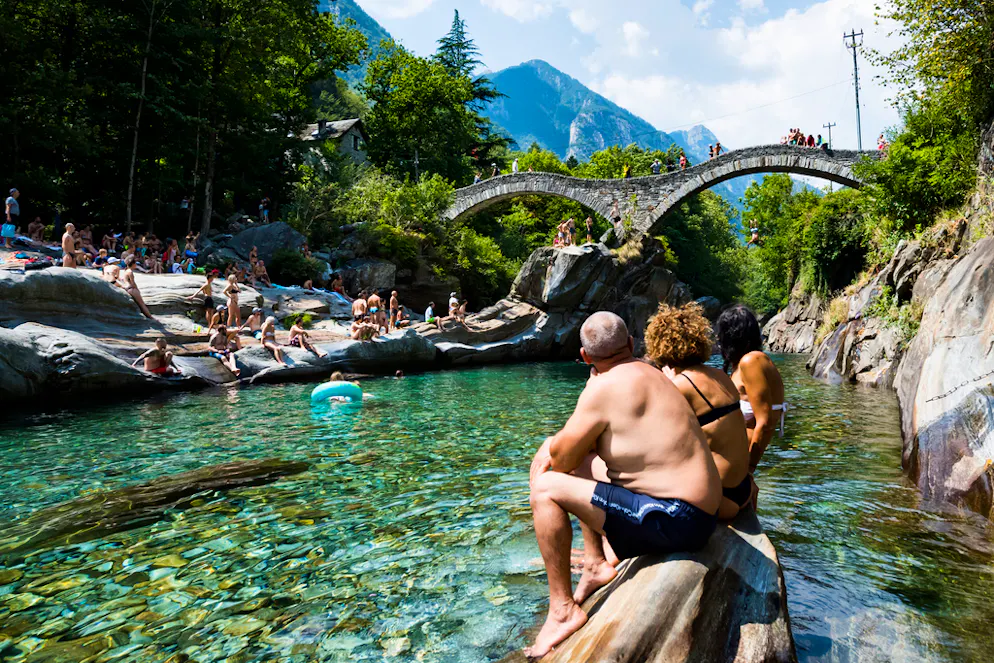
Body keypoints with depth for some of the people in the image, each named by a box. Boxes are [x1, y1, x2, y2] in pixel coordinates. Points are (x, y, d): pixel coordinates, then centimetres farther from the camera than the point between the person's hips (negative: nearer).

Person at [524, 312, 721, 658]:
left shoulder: (605, 386, -18)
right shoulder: (644, 373, 11)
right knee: (582, 462, 20)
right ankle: (596, 565, 22)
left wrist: (551, 446, 8)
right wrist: (558, 446, 7)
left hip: (675, 521, -10)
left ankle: (562, 611, -3)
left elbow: (562, 458, -12)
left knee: (546, 488, -13)